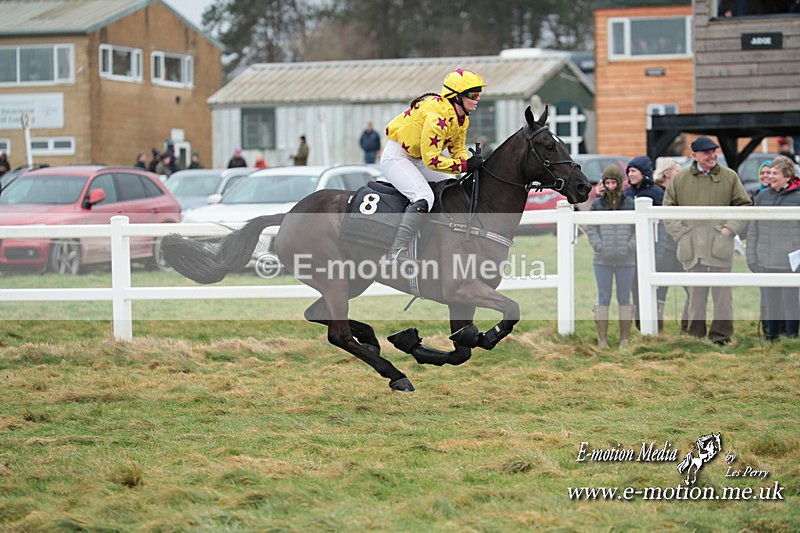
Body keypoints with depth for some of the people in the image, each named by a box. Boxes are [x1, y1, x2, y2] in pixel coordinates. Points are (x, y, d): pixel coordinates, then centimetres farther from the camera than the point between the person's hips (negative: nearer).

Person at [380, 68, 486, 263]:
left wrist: (474, 163, -13)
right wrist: (465, 165, -29)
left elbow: (457, 148, 8)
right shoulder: (438, 115, -30)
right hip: (396, 157, -10)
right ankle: (397, 252, -28)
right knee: (423, 198, -29)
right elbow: (431, 159, -30)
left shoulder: (461, 117, 0)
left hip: (418, 158, 10)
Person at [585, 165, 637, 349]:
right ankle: (602, 339, 4)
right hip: (603, 260, 0)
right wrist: (599, 247, -7)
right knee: (603, 298, 1)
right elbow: (591, 229, 4)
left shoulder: (631, 204, 3)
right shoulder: (597, 204, 4)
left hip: (626, 260, 0)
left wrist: (629, 247, -7)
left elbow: (639, 229, 4)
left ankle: (625, 339, 10)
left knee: (624, 298, 5)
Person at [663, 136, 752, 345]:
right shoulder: (680, 179, 7)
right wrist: (681, 233, 0)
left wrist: (729, 229, -3)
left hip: (720, 247, 0)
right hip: (692, 248, 1)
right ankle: (695, 334, 9)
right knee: (695, 293, 4)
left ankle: (721, 334, 6)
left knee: (722, 291, 0)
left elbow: (744, 206, 9)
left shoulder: (729, 177, 6)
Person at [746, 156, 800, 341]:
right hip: (766, 262, 4)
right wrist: (751, 256, 9)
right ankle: (770, 337, 21)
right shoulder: (762, 197, 9)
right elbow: (753, 229, 13)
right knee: (770, 303, 12)